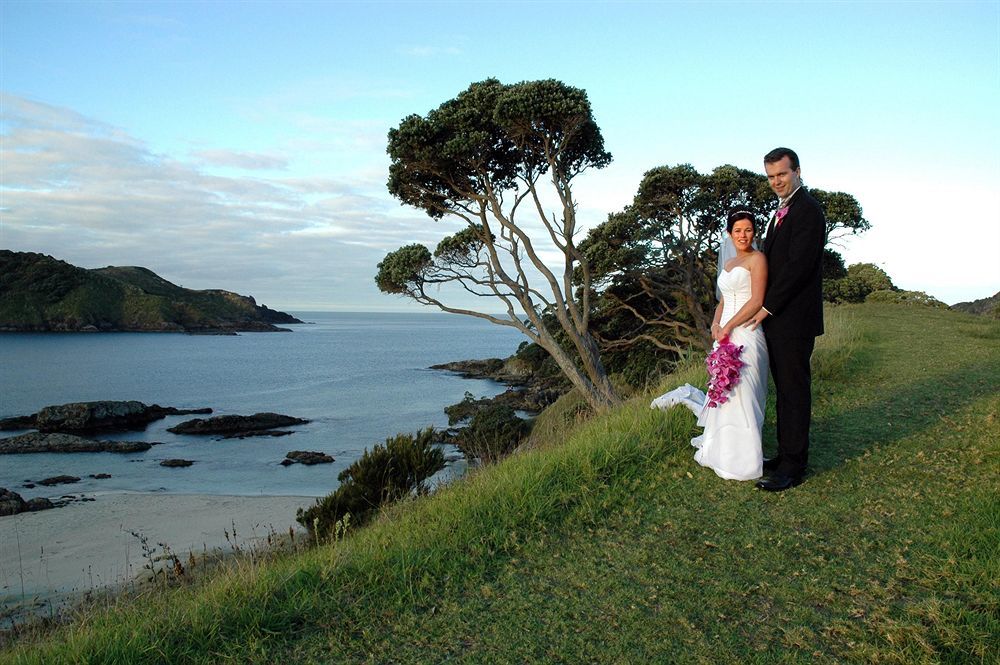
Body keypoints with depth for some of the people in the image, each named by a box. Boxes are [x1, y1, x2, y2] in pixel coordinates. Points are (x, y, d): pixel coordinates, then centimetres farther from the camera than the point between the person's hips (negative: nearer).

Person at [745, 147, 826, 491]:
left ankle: (793, 466, 6)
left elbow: (798, 265, -20)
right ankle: (786, 454, 25)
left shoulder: (808, 210, -12)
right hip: (776, 317, 9)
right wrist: (766, 307, 8)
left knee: (794, 390, -2)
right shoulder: (782, 211, 18)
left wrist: (768, 307, -14)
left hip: (794, 319, -9)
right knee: (784, 389, 14)